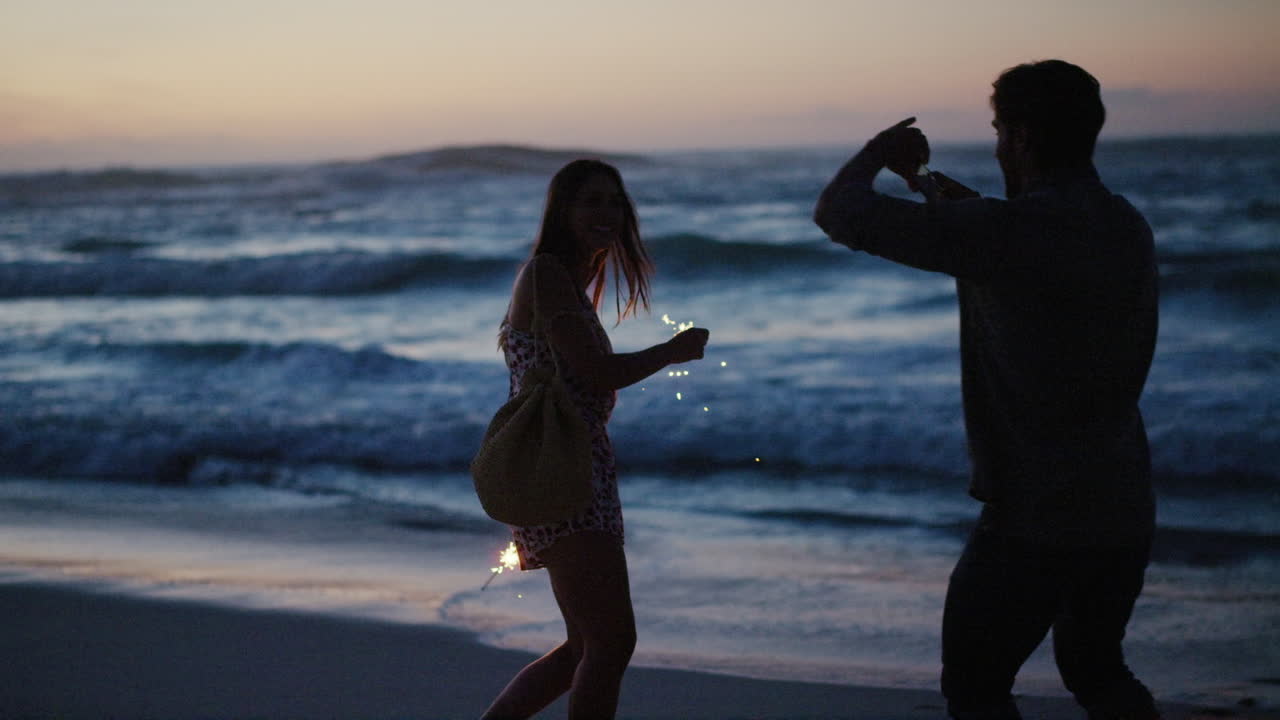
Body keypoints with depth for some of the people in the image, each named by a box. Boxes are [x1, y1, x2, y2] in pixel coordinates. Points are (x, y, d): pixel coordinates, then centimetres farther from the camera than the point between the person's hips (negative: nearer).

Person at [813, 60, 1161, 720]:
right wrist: (962, 201, 27)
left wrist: (877, 155, 3)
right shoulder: (1128, 227, 3)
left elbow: (840, 215, -16)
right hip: (1125, 513, 7)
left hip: (1033, 523, -7)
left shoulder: (1002, 232, -20)